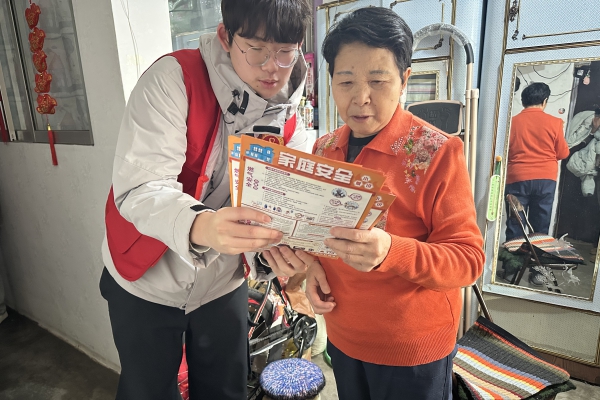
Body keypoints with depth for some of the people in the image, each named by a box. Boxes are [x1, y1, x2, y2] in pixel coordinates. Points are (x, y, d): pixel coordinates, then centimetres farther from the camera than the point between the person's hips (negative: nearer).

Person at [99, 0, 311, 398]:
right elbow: (139, 189, -29)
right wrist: (200, 227, -49)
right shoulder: (174, 78, -20)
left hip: (224, 284, 3)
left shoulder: (289, 117, -7)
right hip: (145, 281, -2)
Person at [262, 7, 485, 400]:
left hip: (412, 350, -4)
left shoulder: (437, 152, -18)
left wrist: (392, 251, -36)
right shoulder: (324, 149, -1)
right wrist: (311, 261, -9)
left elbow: (469, 259, -19)